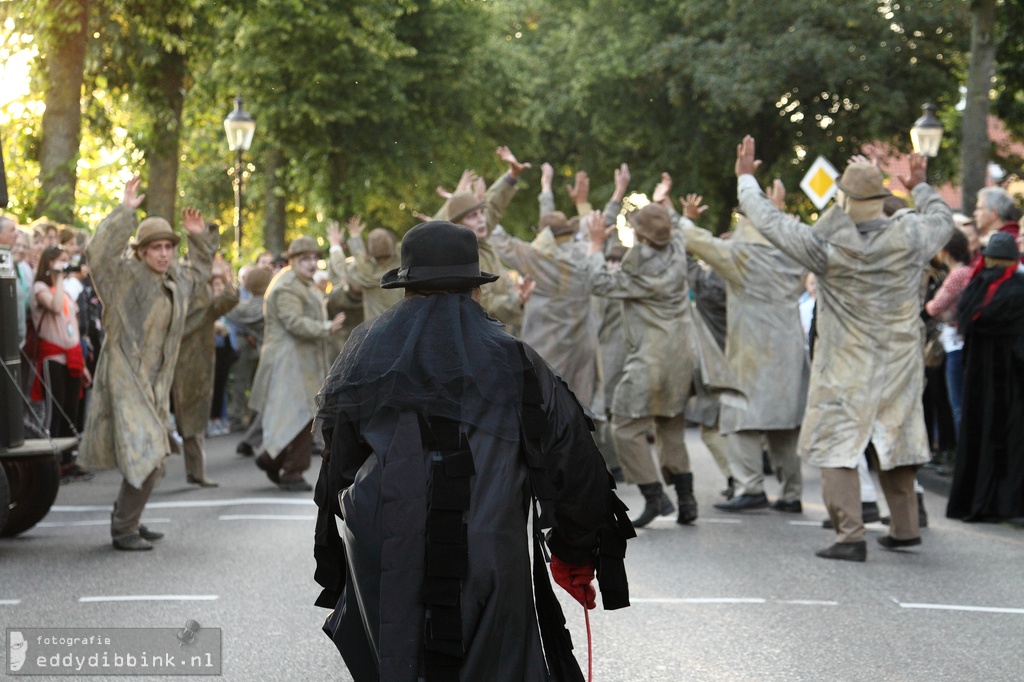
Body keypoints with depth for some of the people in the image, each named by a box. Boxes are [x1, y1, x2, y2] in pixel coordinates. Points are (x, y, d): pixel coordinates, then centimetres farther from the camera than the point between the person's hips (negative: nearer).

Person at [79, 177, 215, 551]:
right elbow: (99, 251, -29)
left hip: (155, 384, 8)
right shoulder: (124, 276, -10)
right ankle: (122, 530, -3)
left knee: (152, 460, 14)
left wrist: (200, 238, 15)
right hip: (124, 380, -8)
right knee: (143, 456, -13)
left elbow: (201, 269, 32)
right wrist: (125, 210, -30)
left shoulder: (176, 279, 11)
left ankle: (127, 520, 28)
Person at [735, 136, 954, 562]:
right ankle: (905, 528, 26)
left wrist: (745, 179, 8)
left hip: (846, 369, -4)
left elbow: (770, 222, -6)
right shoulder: (909, 236, -9)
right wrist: (921, 188, 32)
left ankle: (850, 535, -9)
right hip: (898, 366, 4)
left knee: (835, 446, 0)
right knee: (894, 442, 17)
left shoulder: (827, 245, -17)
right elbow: (942, 220, 15)